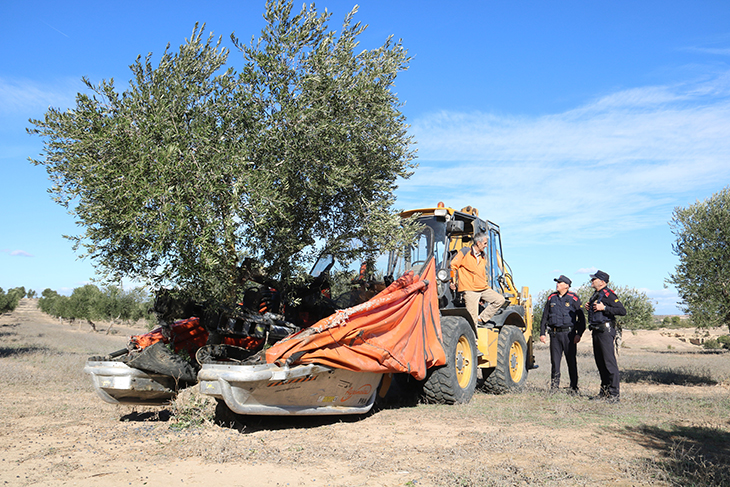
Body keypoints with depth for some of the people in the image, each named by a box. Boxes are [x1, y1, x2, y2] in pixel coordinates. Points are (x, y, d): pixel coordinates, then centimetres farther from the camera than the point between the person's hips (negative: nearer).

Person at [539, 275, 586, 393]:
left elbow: (581, 318, 1)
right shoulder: (551, 298, 12)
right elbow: (545, 317, 16)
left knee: (571, 361, 1)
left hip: (569, 333, -3)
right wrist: (542, 333, 10)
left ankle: (574, 387, 10)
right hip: (555, 334, 3)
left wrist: (579, 334, -7)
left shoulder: (573, 298, 1)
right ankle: (554, 387, 11)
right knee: (555, 361, 3)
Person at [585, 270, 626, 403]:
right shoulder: (596, 295, 17)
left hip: (605, 331, -10)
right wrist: (589, 307, 10)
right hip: (596, 332, 10)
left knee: (609, 362, -8)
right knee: (600, 363, 13)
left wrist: (604, 308, -22)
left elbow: (622, 311, -19)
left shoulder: (608, 294, -12)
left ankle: (614, 394, -4)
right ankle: (604, 392, 21)